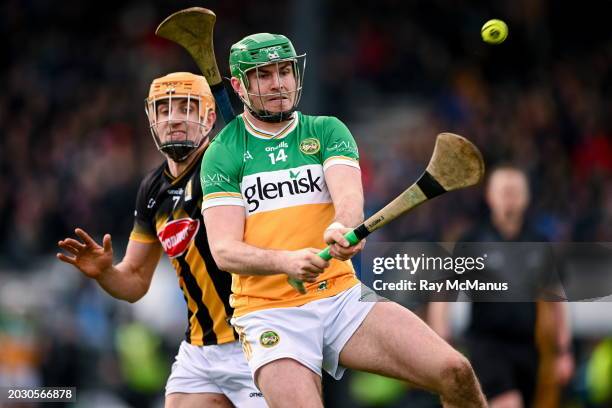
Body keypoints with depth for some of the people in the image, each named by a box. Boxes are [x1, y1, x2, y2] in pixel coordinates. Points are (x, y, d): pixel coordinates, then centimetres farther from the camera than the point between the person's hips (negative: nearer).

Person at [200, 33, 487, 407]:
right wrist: (287, 261, -27)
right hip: (269, 313, -2)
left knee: (455, 373, -14)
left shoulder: (327, 131, 10)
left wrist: (342, 227, -34)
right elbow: (225, 250, -7)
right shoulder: (222, 155, 4)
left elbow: (349, 197, -9)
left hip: (343, 296, 2)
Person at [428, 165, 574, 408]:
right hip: (487, 343, -4)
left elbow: (556, 302, 16)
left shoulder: (540, 245, 9)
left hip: (527, 348, 5)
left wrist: (563, 352, 12)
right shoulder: (472, 242, -2)